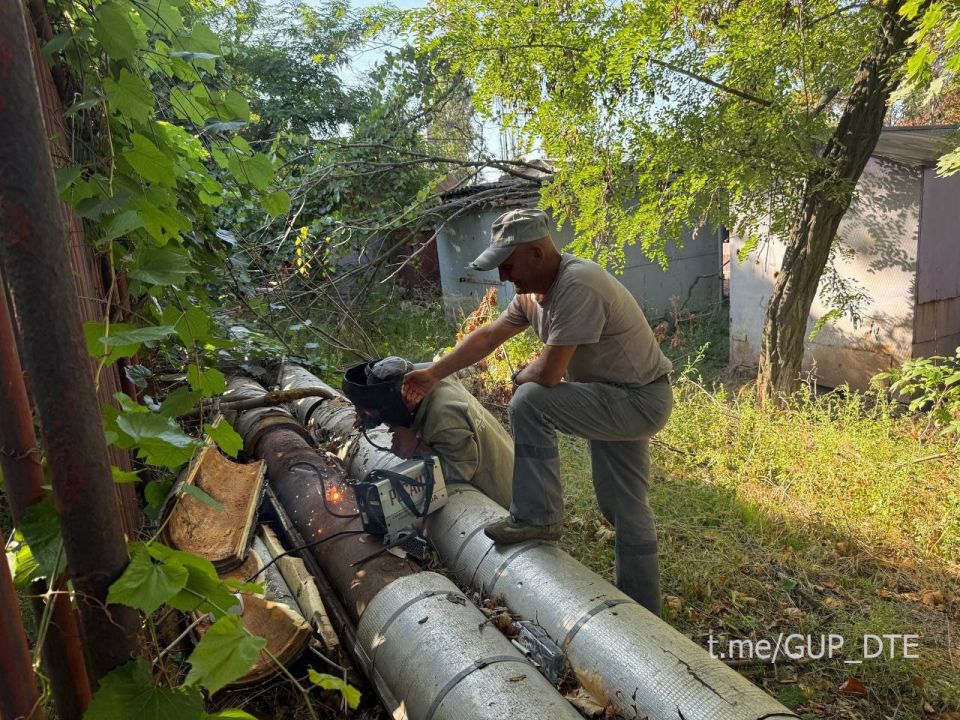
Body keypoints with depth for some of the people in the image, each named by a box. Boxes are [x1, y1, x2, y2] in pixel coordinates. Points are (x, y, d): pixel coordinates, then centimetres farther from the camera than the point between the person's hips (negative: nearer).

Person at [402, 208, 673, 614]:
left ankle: (537, 518, -7)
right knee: (623, 507, 16)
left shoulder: (577, 287, -28)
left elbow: (548, 374, -29)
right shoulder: (532, 291, 2)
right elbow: (487, 336, 8)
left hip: (640, 401, -10)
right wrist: (434, 374, 4)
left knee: (529, 401, -23)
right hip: (618, 401, 10)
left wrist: (519, 379, -6)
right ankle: (643, 612, 32)